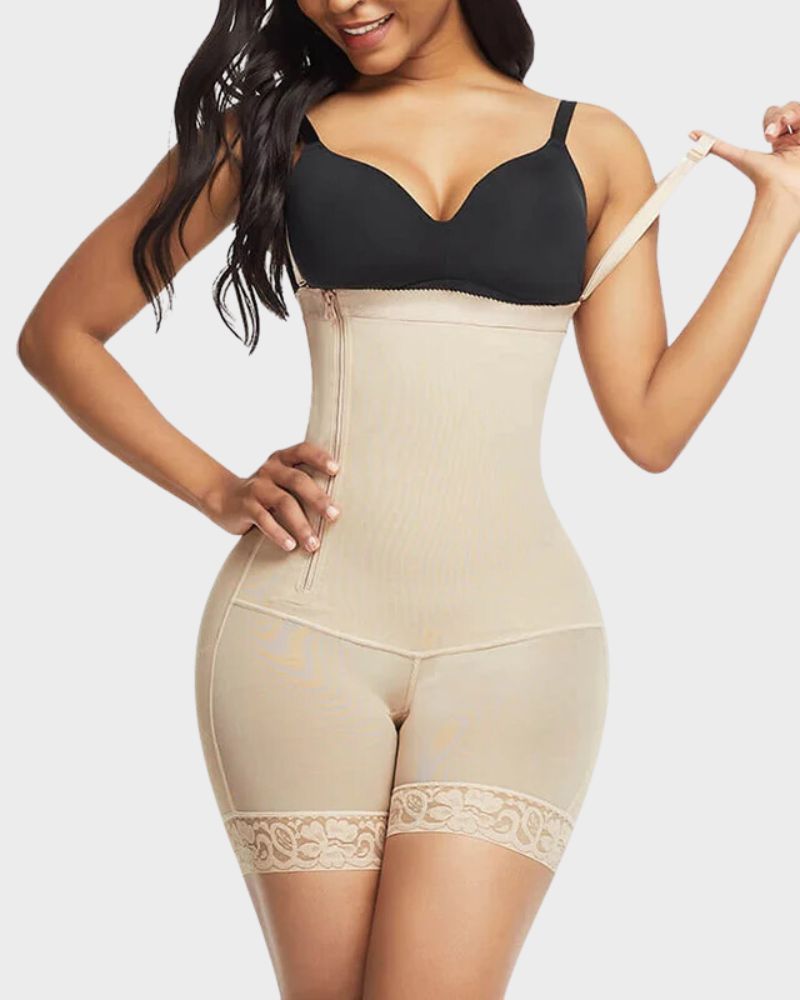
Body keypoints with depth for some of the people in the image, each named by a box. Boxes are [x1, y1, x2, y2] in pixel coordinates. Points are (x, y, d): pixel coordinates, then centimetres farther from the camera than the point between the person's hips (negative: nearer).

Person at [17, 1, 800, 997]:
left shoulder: (593, 147, 11)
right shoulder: (271, 129, 9)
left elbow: (650, 426, 6)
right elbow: (58, 333, 12)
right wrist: (217, 491, 2)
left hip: (516, 636, 0)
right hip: (304, 626, 0)